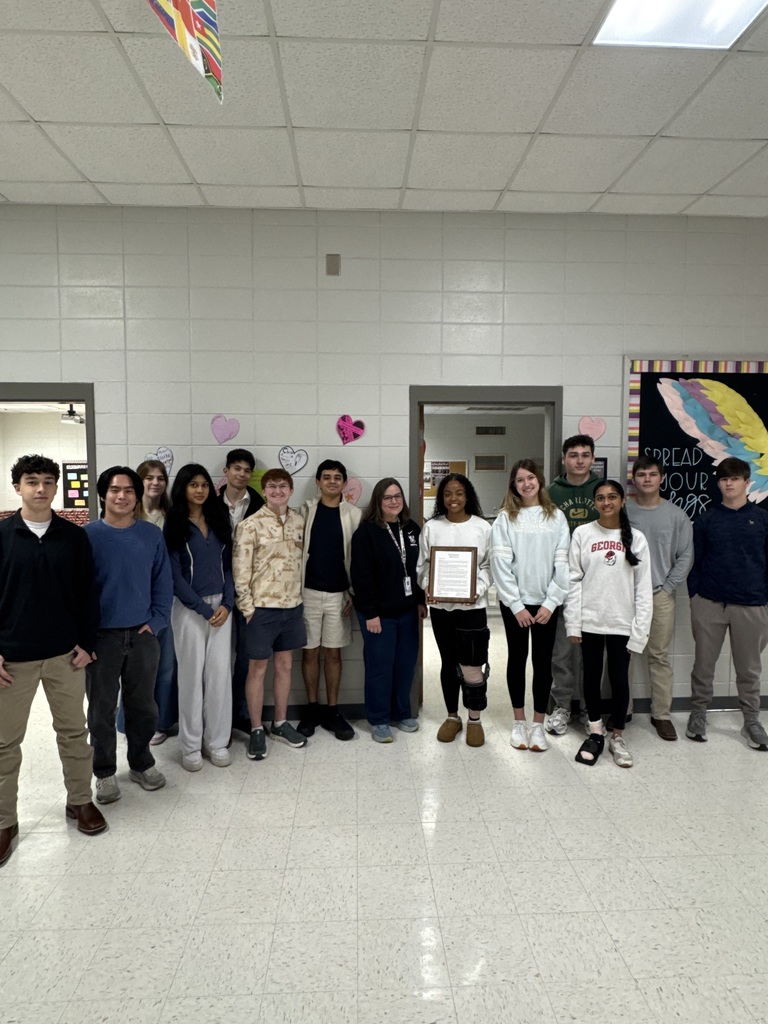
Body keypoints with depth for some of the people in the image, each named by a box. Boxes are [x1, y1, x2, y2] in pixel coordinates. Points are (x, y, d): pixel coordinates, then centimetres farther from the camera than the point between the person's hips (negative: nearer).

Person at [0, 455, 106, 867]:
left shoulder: (74, 536, 0)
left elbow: (88, 593, 2)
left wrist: (87, 643, -2)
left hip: (66, 654, 1)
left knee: (73, 731, 13)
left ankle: (80, 800, 31)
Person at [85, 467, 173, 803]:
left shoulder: (152, 535, 1)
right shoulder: (88, 535, -5)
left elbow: (163, 582, 5)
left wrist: (156, 621, -3)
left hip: (142, 635, 2)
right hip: (101, 636, -2)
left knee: (143, 705, 13)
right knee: (102, 709, 9)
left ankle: (141, 763, 32)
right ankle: (105, 772, 26)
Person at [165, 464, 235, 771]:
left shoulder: (219, 520, 9)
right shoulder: (174, 525, -4)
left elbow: (228, 565, 8)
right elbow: (175, 575, -8)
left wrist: (227, 604, -5)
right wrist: (204, 609, -12)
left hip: (221, 605, 4)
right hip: (189, 608, -3)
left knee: (220, 673, 4)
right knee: (192, 675, 3)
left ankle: (216, 741, 17)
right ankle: (191, 745, 16)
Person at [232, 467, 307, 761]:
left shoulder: (299, 521, 5)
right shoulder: (250, 525, -11)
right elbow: (240, 569, -11)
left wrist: (300, 597, 9)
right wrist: (247, 607, -12)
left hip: (292, 605, 5)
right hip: (262, 607, -5)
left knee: (285, 664, 15)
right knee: (258, 668, 6)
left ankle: (280, 723, 30)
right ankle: (256, 730, 20)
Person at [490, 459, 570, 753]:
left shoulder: (556, 517, 1)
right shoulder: (505, 518, -2)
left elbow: (562, 564, -2)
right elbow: (501, 564, -7)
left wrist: (551, 603, -8)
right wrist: (516, 605, -11)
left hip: (546, 603, 1)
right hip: (514, 603, 0)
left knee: (543, 661, 6)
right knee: (517, 658, 9)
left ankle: (538, 725, 20)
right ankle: (519, 722, 23)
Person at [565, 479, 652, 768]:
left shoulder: (636, 538, 0)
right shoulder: (582, 534, -1)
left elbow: (644, 588, -1)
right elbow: (573, 580, -2)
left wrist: (640, 630, -6)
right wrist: (573, 623, -6)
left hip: (622, 622, 0)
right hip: (589, 621, 0)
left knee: (620, 679, 8)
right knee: (592, 677, 11)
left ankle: (618, 738, 26)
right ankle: (595, 734, 29)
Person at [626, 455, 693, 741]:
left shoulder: (676, 515, 2)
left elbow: (685, 557, 3)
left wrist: (666, 588, -3)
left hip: (660, 596, 0)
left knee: (659, 656, 6)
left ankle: (661, 714, 17)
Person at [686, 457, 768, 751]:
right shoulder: (706, 520, 4)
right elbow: (695, 561, 6)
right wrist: (694, 597, 0)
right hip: (709, 604, 0)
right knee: (703, 664, 9)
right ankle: (698, 714, 24)